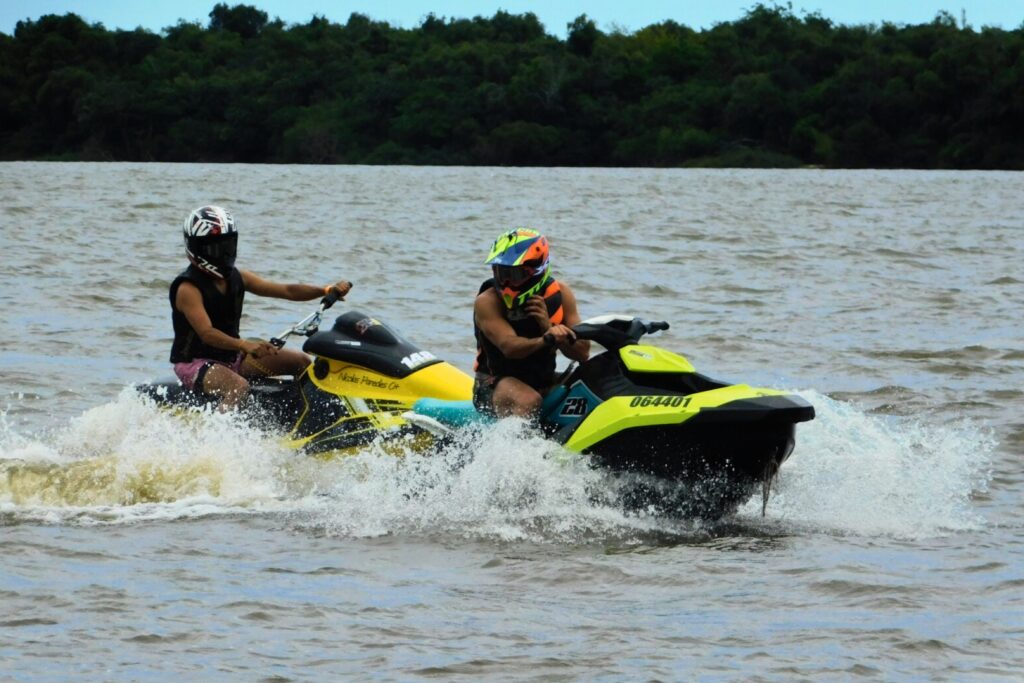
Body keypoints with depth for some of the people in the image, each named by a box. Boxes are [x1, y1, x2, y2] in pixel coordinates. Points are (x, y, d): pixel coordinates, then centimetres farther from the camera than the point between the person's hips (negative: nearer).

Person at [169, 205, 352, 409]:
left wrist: (328, 291, -14)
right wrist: (244, 345, -49)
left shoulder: (238, 277, 5)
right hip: (194, 363, -9)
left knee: (301, 362, 3)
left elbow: (287, 291, 1)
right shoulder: (188, 289, -18)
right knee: (239, 386, -38)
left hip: (232, 356, 9)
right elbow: (206, 333, -32)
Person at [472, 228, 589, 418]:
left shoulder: (559, 294, -1)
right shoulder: (487, 302, -11)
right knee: (529, 401, -35)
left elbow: (582, 352, -5)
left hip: (545, 384, 5)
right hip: (495, 385, -5)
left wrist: (548, 327, -21)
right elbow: (509, 347, -28)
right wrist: (546, 340, -47)